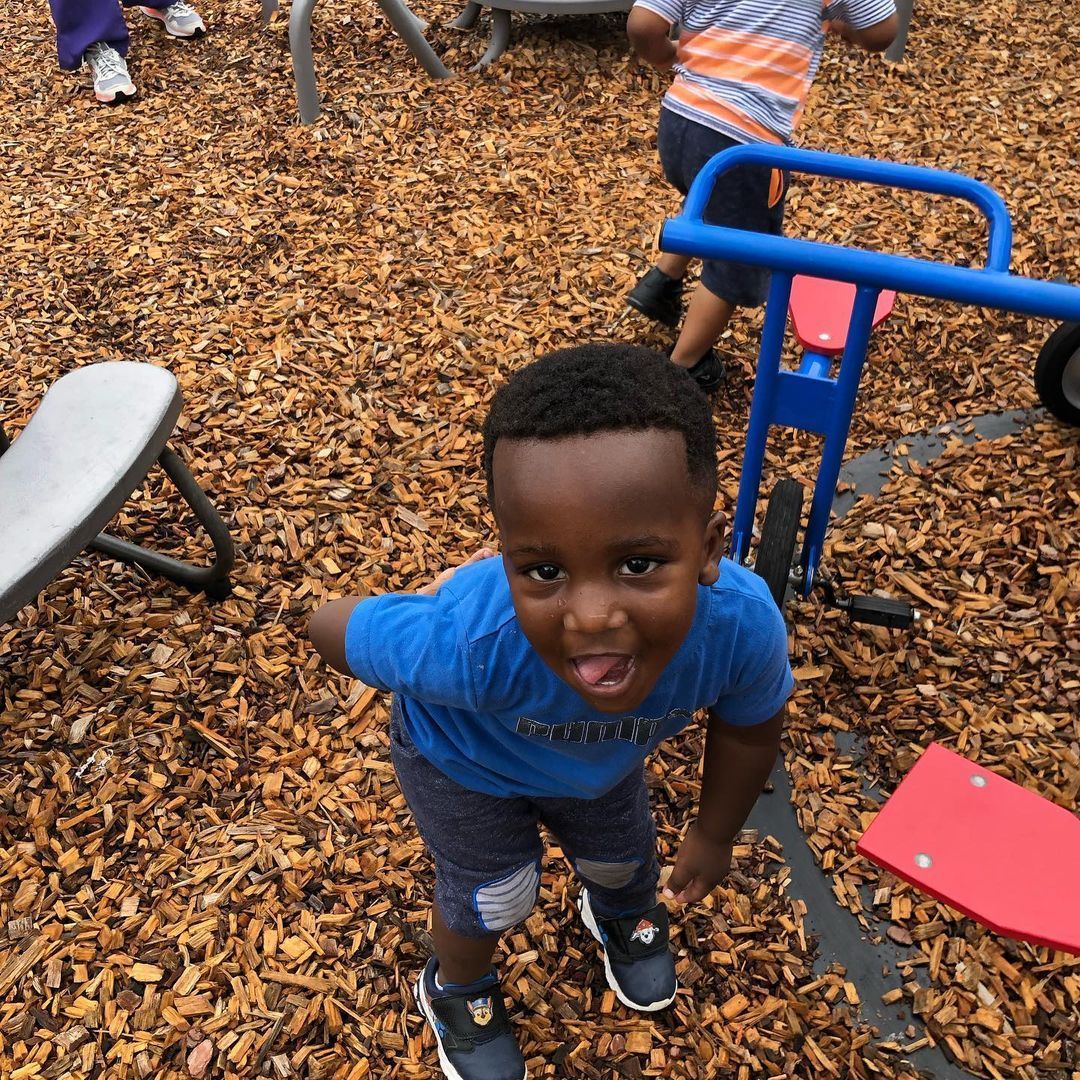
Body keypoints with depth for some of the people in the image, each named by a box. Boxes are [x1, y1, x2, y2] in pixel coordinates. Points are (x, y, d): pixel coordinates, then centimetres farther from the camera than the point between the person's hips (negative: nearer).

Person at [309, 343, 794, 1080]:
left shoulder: (742, 622, -41)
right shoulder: (469, 641, -50)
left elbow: (749, 726, -15)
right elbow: (332, 629, -27)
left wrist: (715, 835, 2)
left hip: (603, 754, 4)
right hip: (464, 759, -3)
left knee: (624, 858, 25)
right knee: (493, 897, 13)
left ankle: (623, 913, 63)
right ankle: (456, 992, 49)